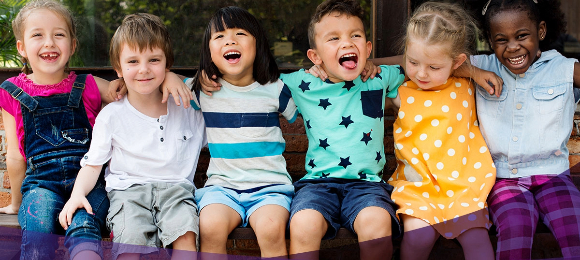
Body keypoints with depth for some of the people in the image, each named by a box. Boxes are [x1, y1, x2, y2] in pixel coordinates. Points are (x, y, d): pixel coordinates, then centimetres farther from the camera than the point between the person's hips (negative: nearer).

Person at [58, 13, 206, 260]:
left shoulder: (187, 110, 10)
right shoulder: (111, 115, 5)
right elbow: (92, 164, 7)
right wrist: (77, 194, -10)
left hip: (175, 186, 1)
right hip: (128, 188, -1)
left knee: (185, 232, -31)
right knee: (131, 238, -31)